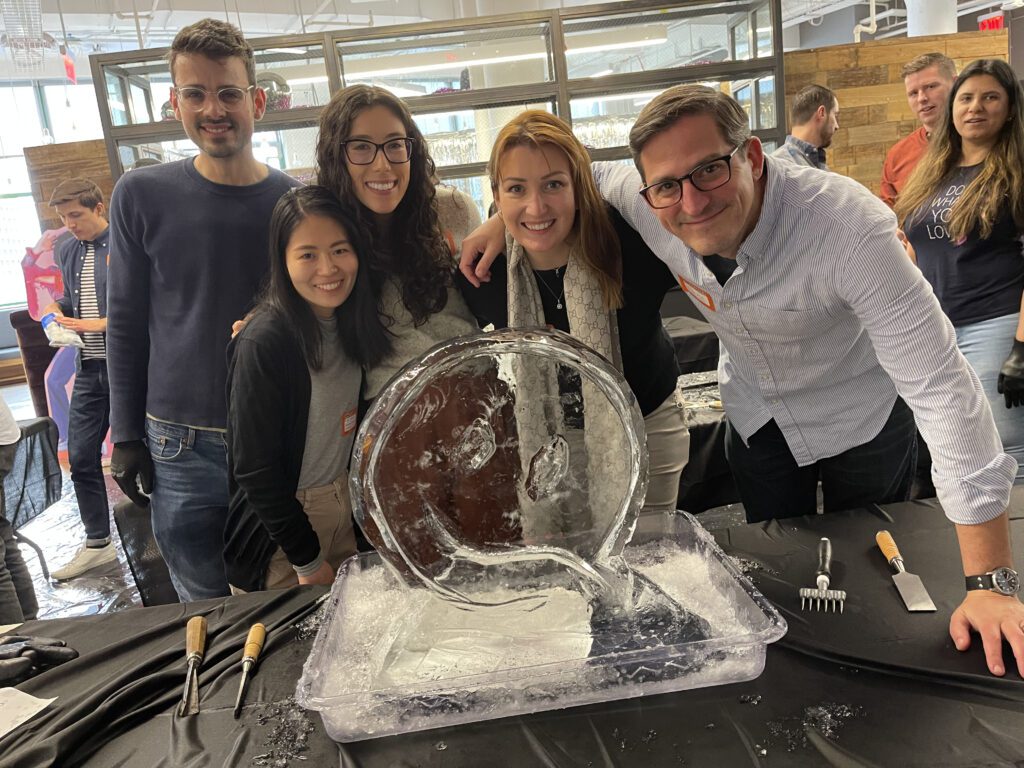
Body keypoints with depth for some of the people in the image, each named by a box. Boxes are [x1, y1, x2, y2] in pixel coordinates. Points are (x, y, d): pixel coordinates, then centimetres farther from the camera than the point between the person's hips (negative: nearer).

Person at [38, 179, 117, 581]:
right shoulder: (67, 251, 12)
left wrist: (101, 324, -18)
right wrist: (57, 308, 2)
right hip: (89, 369, 7)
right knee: (81, 456, 9)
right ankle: (97, 542, 24)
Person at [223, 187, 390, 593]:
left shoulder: (351, 323, -2)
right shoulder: (263, 343, -23)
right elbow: (254, 470, -20)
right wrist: (308, 561, -15)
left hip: (346, 509, 6)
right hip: (280, 525, -6)